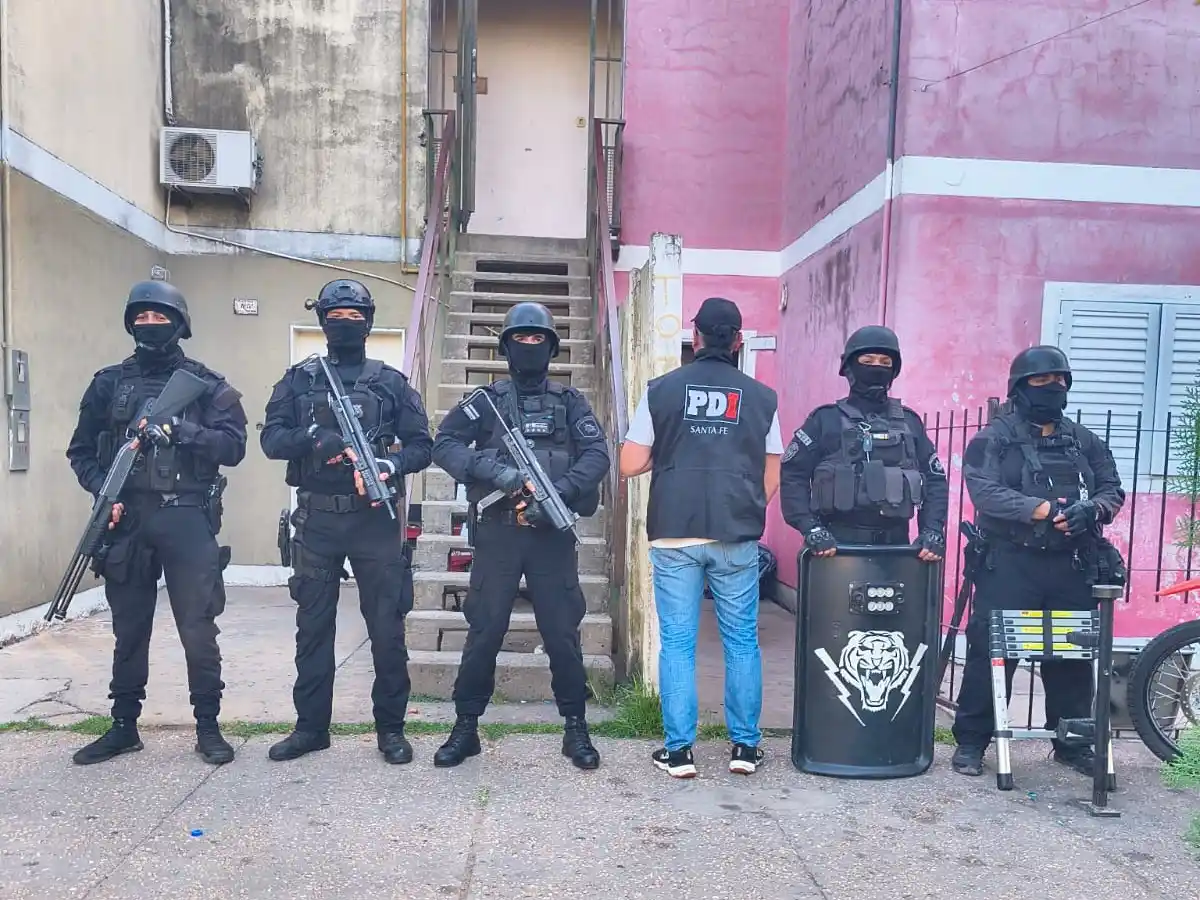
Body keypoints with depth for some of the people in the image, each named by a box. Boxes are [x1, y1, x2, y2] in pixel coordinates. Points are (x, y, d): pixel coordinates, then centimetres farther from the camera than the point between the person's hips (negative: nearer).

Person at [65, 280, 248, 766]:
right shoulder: (109, 383, 11)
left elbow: (234, 446, -7)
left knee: (198, 629, -2)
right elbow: (81, 450, 11)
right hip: (126, 520, 3)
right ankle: (123, 725, 26)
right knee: (129, 630, 12)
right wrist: (103, 490, -6)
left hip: (187, 519, -3)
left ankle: (208, 727, 11)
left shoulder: (207, 385, 3)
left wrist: (178, 430, -20)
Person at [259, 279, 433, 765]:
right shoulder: (299, 379, 9)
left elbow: (421, 446, 3)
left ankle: (390, 727, 15)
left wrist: (391, 464, -17)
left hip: (375, 519, -1)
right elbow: (270, 438, 1)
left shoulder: (391, 382, 6)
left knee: (387, 626, 2)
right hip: (316, 519, 2)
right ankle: (311, 726, 22)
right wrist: (316, 440, -17)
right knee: (312, 625, 9)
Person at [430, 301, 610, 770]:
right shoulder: (487, 399, 8)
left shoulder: (570, 401, 9)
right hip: (498, 531, 0)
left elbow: (598, 455, -3)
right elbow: (444, 443, -3)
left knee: (563, 633, 5)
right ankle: (466, 727, 19)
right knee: (484, 632, 4)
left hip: (553, 534, 0)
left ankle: (575, 727, 20)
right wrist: (492, 469, -19)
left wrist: (559, 492, -18)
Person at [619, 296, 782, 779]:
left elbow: (630, 465, -1)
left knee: (677, 642, 6)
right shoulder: (761, 396, 3)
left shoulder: (661, 389, -1)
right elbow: (772, 477, 7)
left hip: (674, 535, -1)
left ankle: (678, 750, 10)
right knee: (742, 640, 12)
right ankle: (744, 745, 20)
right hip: (737, 537, 1)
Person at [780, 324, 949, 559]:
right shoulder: (826, 419, 1)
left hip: (894, 545, 4)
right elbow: (793, 475, -5)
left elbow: (935, 479, 11)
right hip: (837, 544, -3)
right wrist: (810, 528, -16)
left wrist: (932, 530, -3)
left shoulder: (909, 422, 12)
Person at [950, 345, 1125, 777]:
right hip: (1010, 563, -4)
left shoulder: (1084, 441, 16)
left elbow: (1112, 489, 10)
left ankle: (1072, 742, 27)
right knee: (991, 650, -2)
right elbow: (984, 490, -14)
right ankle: (970, 741, 8)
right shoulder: (995, 437, 0)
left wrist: (1092, 509, -13)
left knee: (1074, 654, 10)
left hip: (1072, 566, 5)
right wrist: (1043, 509, -24)